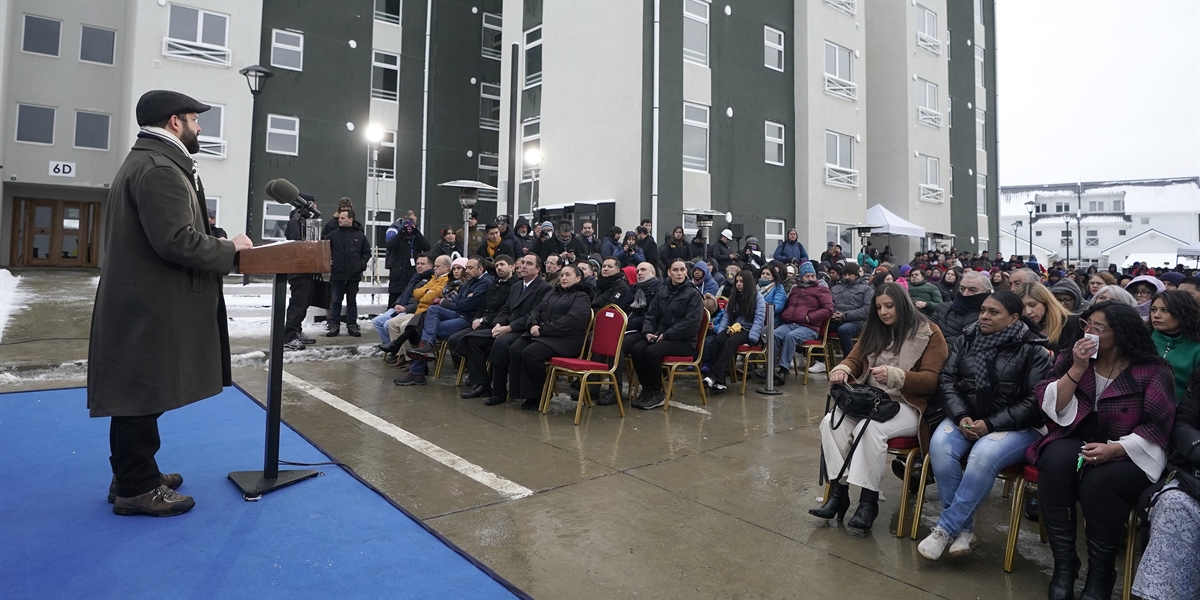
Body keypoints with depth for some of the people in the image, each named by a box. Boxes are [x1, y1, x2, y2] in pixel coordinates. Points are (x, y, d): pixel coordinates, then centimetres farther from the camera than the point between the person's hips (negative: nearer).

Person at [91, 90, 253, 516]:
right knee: (142, 394, -1)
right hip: (150, 308, -11)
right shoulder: (160, 169, -18)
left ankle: (134, 474, 32)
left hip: (143, 302, 11)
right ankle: (136, 488, 12)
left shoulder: (145, 161, 18)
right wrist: (229, 248, -13)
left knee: (140, 393, 18)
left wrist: (216, 244, 11)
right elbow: (176, 241, -26)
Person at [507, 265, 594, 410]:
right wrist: (534, 325, -6)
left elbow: (571, 321, -16)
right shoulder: (553, 292, 25)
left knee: (530, 353, -30)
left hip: (565, 339, -7)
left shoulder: (582, 297, 0)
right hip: (542, 334, 7)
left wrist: (543, 329, -18)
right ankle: (523, 392, -14)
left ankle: (541, 393, -10)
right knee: (514, 350, -20)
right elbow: (537, 310, 17)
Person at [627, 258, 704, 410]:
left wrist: (666, 335, -17)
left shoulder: (693, 293, -4)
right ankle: (647, 389, -8)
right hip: (660, 335, 5)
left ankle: (658, 394, -13)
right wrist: (647, 332, -8)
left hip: (683, 340, -5)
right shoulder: (662, 290, 11)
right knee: (636, 349, -22)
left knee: (651, 352, -30)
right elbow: (651, 314, 12)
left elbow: (692, 322, -14)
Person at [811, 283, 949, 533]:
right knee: (831, 421, -23)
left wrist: (894, 375, -29)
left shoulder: (929, 333, -4)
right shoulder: (874, 330, 14)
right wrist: (842, 370, -13)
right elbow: (854, 359, 13)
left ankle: (869, 500, -23)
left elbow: (931, 380, -11)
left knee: (870, 428, -36)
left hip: (908, 406, -5)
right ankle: (838, 492, -18)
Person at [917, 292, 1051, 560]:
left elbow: (1034, 401, -10)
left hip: (1013, 426, -3)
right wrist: (961, 416, -13)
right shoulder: (966, 340, 8)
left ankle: (945, 528, -22)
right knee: (939, 445, -28)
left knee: (983, 455, -34)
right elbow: (946, 380, 4)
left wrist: (990, 424, -19)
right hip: (966, 418, 4)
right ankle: (964, 527, -16)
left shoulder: (1033, 351, -3)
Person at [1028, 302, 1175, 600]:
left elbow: (1157, 428, -8)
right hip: (1076, 443, 2)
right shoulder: (1070, 359, 3)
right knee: (1055, 461, -31)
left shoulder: (1152, 371, -4)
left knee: (1097, 483, -33)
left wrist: (1114, 449, -23)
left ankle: (1100, 576, -10)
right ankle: (1063, 565, -20)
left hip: (1129, 454, -2)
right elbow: (1051, 407, -5)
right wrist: (1077, 369, -15)